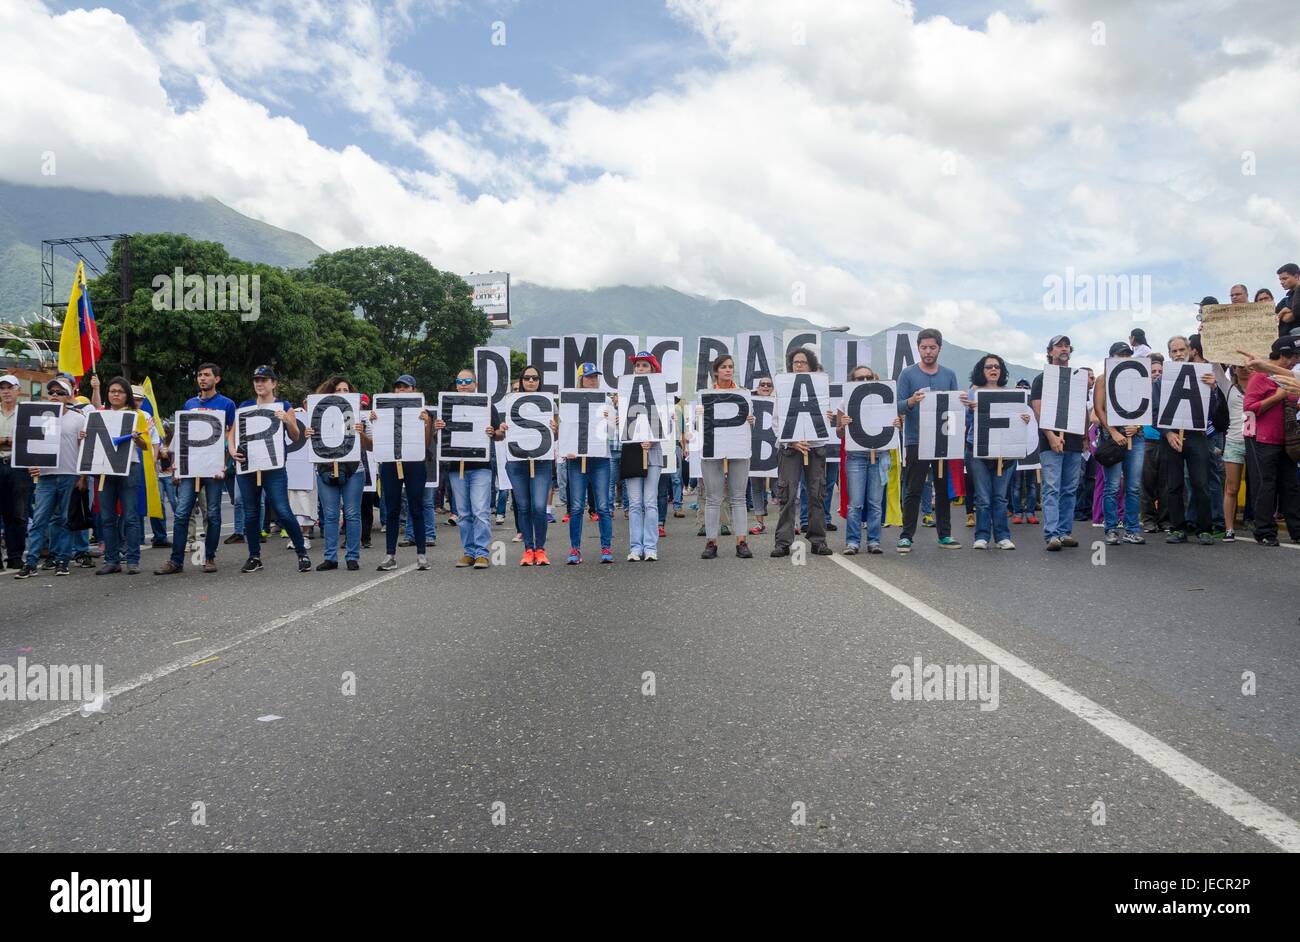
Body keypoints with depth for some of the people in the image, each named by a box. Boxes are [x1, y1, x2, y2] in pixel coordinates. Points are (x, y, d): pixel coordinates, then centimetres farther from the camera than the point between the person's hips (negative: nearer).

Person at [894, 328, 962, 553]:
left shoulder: (949, 375, 11)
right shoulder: (908, 374, 1)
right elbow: (899, 406, -5)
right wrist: (912, 401, -25)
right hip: (916, 440, -3)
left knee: (944, 489, 8)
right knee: (914, 491, -3)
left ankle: (945, 535, 16)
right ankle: (906, 536, 1)